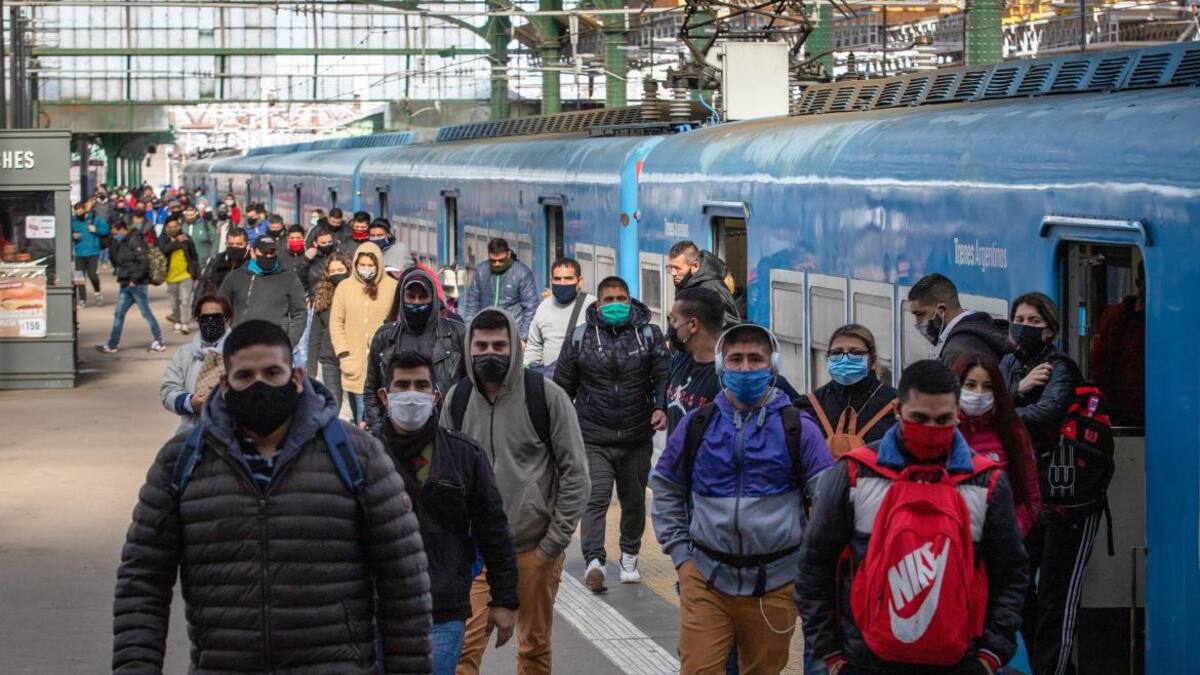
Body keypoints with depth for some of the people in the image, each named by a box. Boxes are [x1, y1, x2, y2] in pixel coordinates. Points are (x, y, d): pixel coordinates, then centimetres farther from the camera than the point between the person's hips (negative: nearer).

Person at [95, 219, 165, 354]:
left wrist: (135, 279, -19)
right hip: (126, 286, 9)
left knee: (146, 313, -1)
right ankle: (111, 345, 11)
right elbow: (114, 259, 17)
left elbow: (144, 262, -20)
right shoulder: (122, 243, 15)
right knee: (119, 314, 8)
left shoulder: (135, 241, -13)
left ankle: (159, 342, 8)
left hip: (137, 285, -9)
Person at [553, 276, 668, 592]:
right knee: (595, 498, -16)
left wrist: (660, 407, -19)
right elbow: (563, 385, 9)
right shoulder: (580, 337, 1)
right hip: (593, 438, -2)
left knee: (634, 500, 16)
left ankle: (629, 556, 35)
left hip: (637, 438, 2)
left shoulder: (649, 335, 1)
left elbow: (664, 375, -1)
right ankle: (594, 560, -27)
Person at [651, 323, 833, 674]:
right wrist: (679, 551, 7)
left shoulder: (797, 428, 1)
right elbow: (665, 489, 15)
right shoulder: (697, 424, 5)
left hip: (774, 583, -1)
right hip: (705, 579, 1)